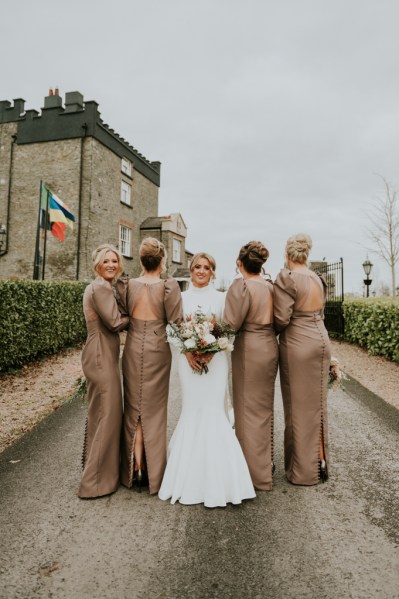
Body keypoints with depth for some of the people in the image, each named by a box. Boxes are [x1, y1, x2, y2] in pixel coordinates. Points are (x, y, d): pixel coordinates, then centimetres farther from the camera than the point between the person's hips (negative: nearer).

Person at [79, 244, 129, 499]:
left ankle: (94, 464, 40)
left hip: (100, 355, 11)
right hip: (102, 357, -11)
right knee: (108, 414, -2)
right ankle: (97, 480, 10)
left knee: (99, 411, 22)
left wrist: (125, 316, -2)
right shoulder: (101, 288, -16)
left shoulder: (98, 287, 15)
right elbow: (115, 322, -20)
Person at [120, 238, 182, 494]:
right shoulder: (169, 285, -12)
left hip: (133, 348, 2)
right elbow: (175, 321, -12)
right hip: (158, 350, -2)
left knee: (133, 408, 15)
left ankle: (135, 469, 22)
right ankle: (152, 471, 21)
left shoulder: (130, 285, -3)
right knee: (154, 410, 11)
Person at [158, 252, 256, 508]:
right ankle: (192, 473, 21)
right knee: (192, 410, 3)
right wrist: (188, 353, -12)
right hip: (189, 360, 1)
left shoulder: (221, 298, 6)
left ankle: (216, 476, 11)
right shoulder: (182, 297, 8)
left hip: (215, 359, -1)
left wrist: (211, 352, -13)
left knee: (213, 410, -4)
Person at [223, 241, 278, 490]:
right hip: (270, 348, 7)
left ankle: (258, 474, 19)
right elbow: (278, 321, 6)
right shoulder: (271, 286, 3)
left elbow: (231, 324, -19)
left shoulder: (241, 285, -16)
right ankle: (267, 464, 38)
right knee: (265, 409, 21)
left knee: (250, 411, 7)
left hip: (249, 351, -7)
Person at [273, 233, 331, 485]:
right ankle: (320, 462, 34)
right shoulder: (318, 278, 7)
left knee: (300, 407, 6)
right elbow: (318, 312, 8)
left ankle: (304, 471, 20)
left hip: (298, 345, -7)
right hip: (321, 340, 7)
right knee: (316, 404, 18)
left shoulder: (286, 278, -15)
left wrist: (272, 332, 2)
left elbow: (282, 318, -17)